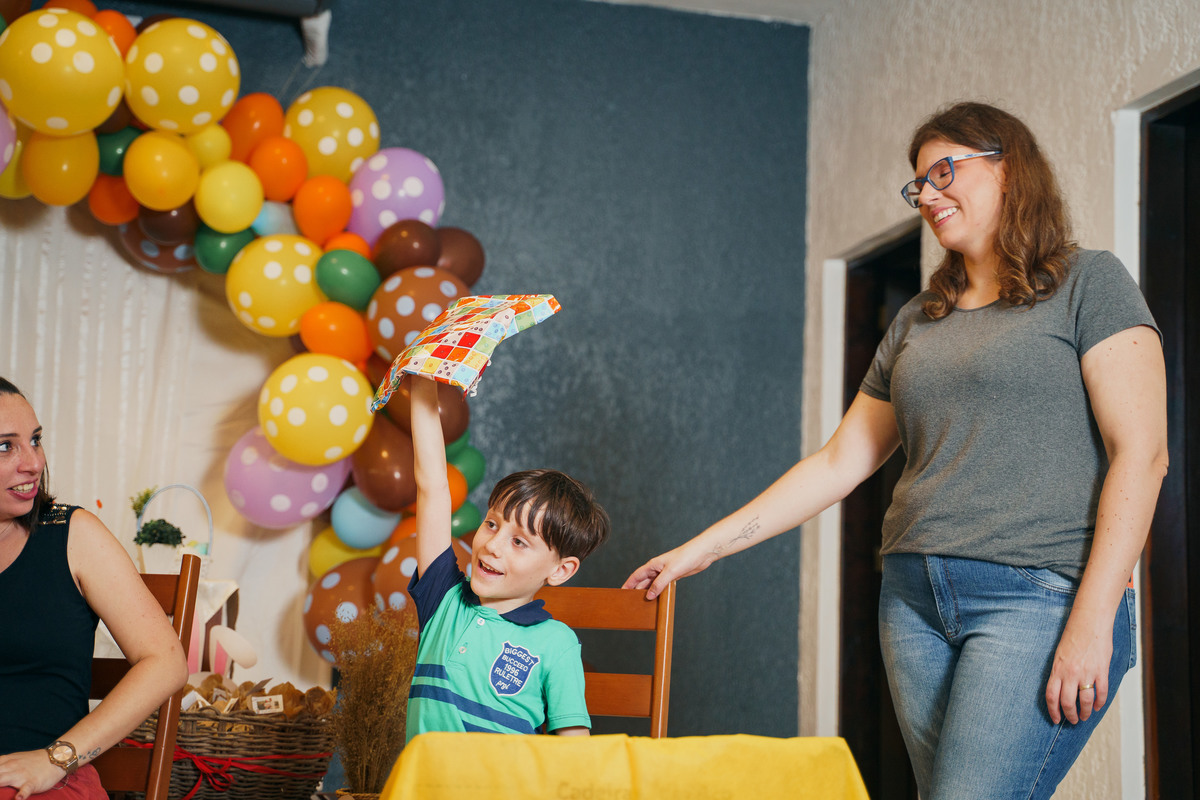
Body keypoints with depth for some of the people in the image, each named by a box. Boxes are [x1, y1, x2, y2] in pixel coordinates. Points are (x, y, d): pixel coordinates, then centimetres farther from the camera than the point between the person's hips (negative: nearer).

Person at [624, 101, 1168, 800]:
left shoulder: (1087, 283, 3)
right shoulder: (916, 323, 19)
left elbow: (1141, 451, -6)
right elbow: (839, 463, 18)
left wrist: (1093, 619, -15)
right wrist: (701, 550, 13)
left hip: (1037, 594, -5)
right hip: (914, 599, 6)